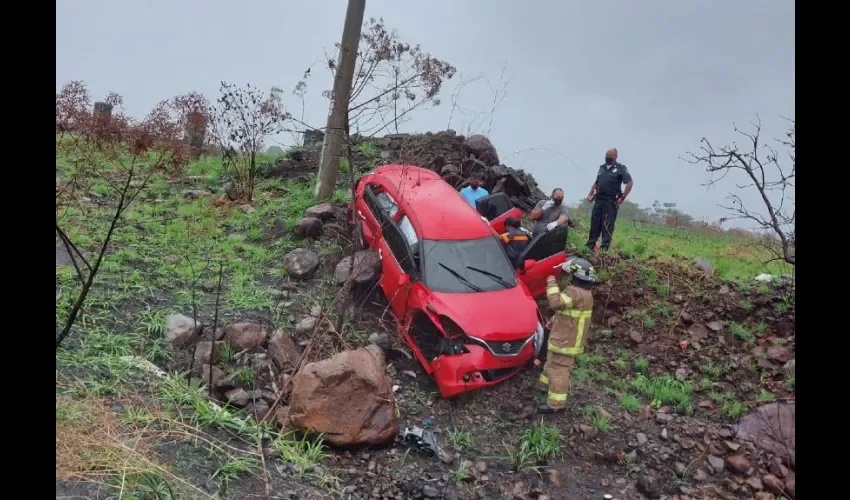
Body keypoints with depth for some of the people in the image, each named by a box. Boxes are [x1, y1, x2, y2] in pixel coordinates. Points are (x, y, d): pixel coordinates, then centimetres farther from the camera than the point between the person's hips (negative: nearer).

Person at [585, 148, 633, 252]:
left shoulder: (621, 168, -2)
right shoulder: (601, 167, 17)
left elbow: (630, 183, -8)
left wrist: (622, 197, -13)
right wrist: (590, 194, 12)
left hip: (611, 202, -6)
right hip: (599, 200, 6)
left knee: (607, 227, -5)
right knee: (594, 225, 8)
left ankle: (604, 249, -3)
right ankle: (589, 246, 15)